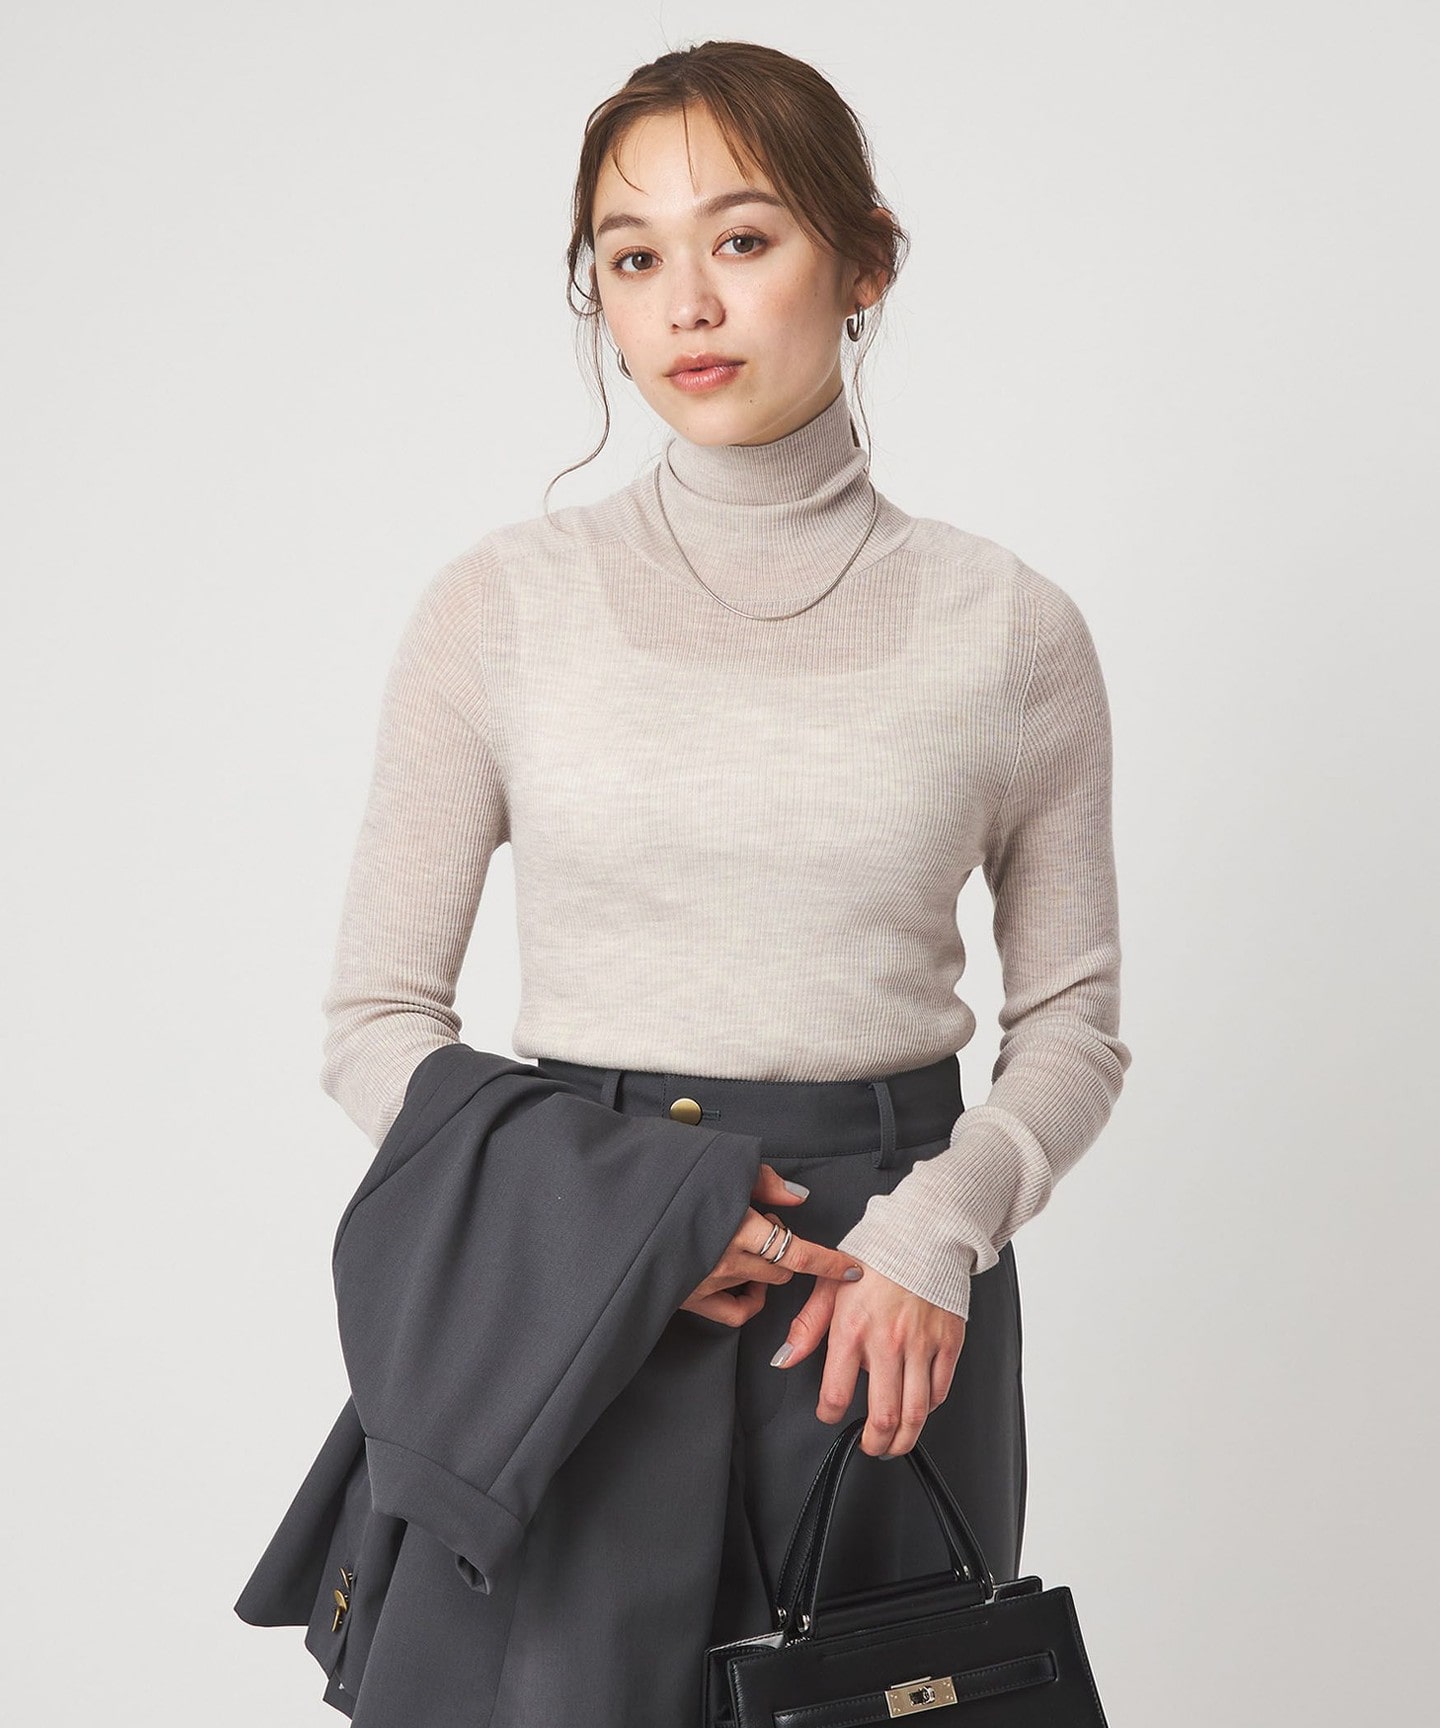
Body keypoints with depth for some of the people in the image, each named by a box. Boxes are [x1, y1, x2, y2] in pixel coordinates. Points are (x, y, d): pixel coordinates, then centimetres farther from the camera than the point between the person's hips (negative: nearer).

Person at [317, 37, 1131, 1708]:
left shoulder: (1011, 629, 1)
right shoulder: (501, 607, -1)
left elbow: (1072, 1022, 7)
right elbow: (376, 1018, 2)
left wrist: (944, 1217, -11)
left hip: (901, 1303, 1)